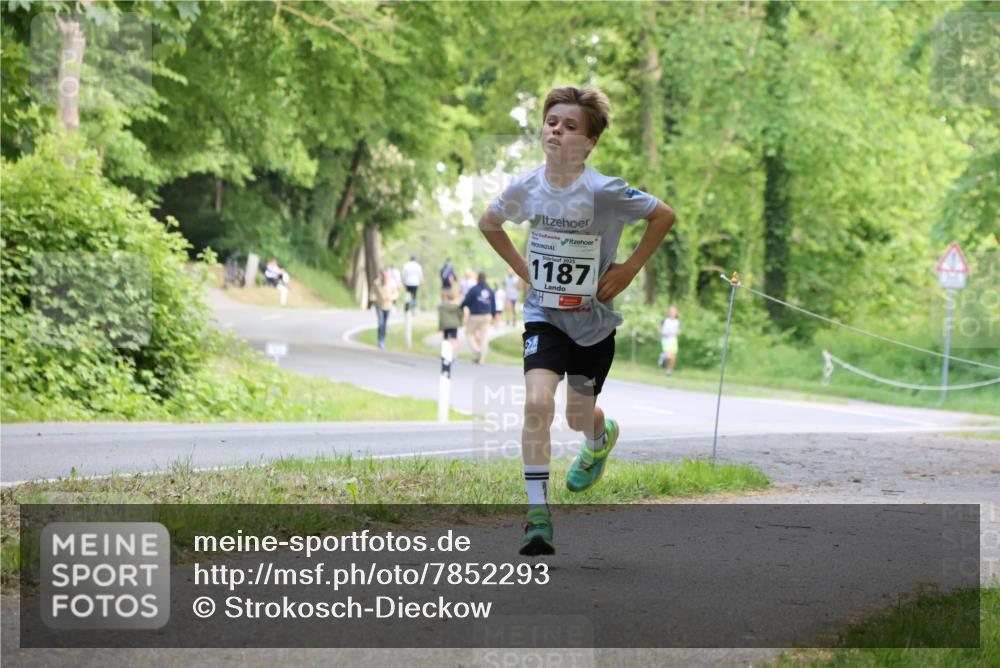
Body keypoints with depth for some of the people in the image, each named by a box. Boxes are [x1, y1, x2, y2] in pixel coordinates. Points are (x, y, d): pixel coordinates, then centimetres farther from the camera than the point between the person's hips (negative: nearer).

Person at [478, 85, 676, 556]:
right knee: (537, 402, -20)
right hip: (544, 315, 1)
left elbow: (664, 216, -7)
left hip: (594, 319, -1)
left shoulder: (604, 191, -20)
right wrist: (521, 268, 3)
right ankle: (537, 515, -14)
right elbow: (488, 223, 12)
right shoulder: (525, 189, -10)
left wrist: (629, 269, -9)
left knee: (579, 418, 14)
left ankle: (602, 438, 55)